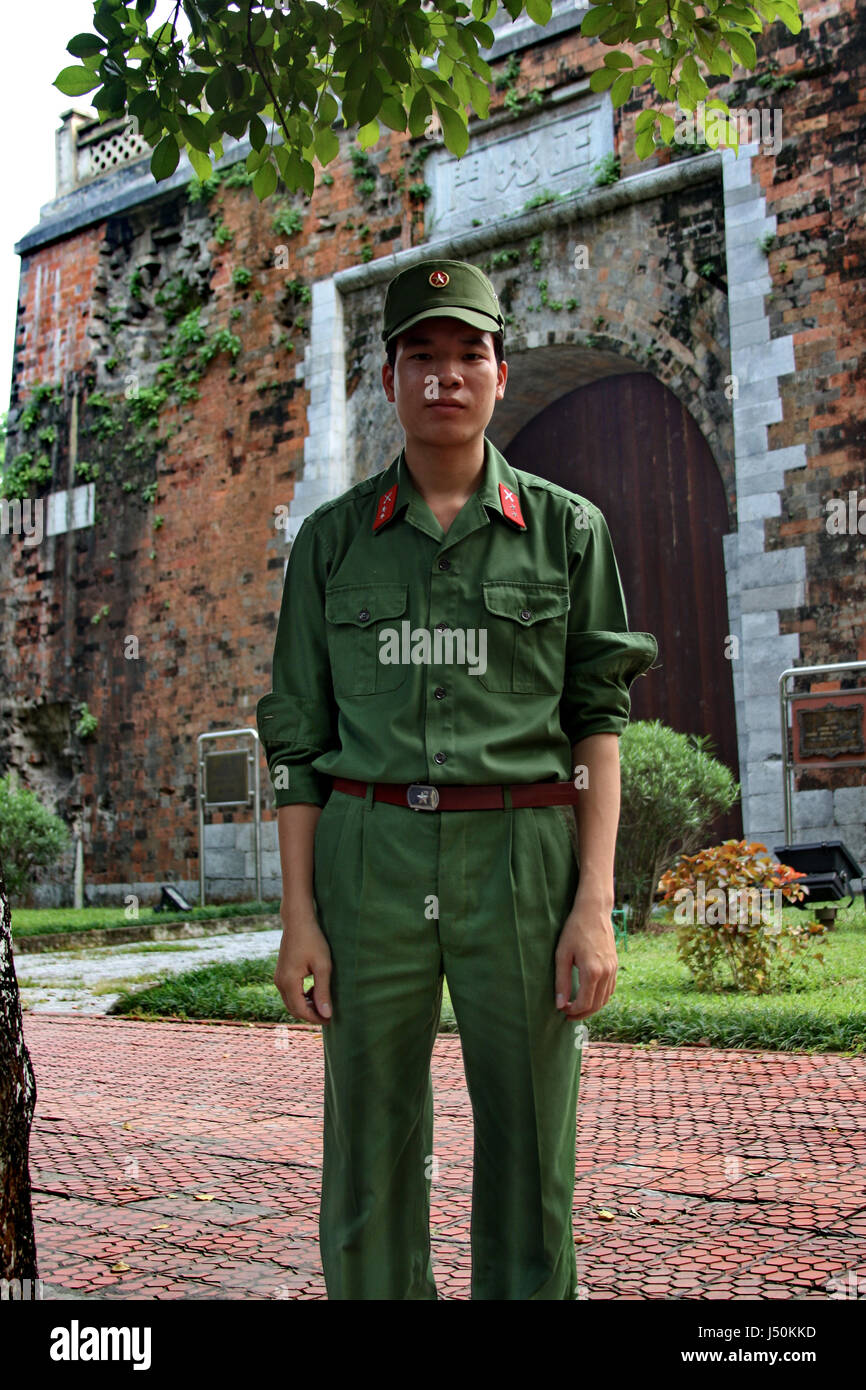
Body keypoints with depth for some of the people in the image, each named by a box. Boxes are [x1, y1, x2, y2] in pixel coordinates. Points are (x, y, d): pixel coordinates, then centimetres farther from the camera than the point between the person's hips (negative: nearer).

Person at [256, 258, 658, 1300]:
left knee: (529, 1164, 6)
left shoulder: (567, 528, 6)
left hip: (523, 862, -1)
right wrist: (299, 915, 1)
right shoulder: (332, 539, 9)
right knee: (371, 1159, 8)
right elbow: (298, 735, 8)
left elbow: (598, 720, 3)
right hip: (372, 862, 1)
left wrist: (595, 902, -7)